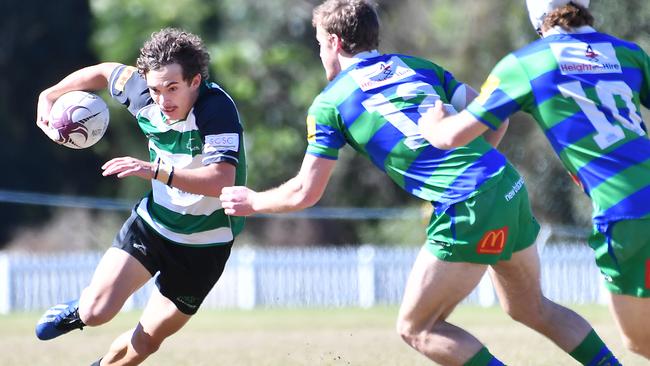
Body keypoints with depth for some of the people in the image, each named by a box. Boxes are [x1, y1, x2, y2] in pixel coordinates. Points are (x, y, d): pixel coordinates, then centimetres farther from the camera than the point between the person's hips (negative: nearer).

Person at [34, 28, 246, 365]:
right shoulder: (145, 95, -12)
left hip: (205, 242, -4)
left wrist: (156, 170, -50)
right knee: (97, 311, -11)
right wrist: (49, 95, 3)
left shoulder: (217, 110, -30)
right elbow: (105, 72, 10)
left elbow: (222, 180, -43)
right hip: (153, 221, 4)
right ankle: (77, 311, 26)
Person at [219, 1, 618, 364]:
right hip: (510, 187, 7)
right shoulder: (416, 65, 20)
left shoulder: (329, 103, 6)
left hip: (467, 210, -7)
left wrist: (252, 201, 25)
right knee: (533, 308, 26)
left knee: (417, 328, 7)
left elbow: (305, 193, 8)